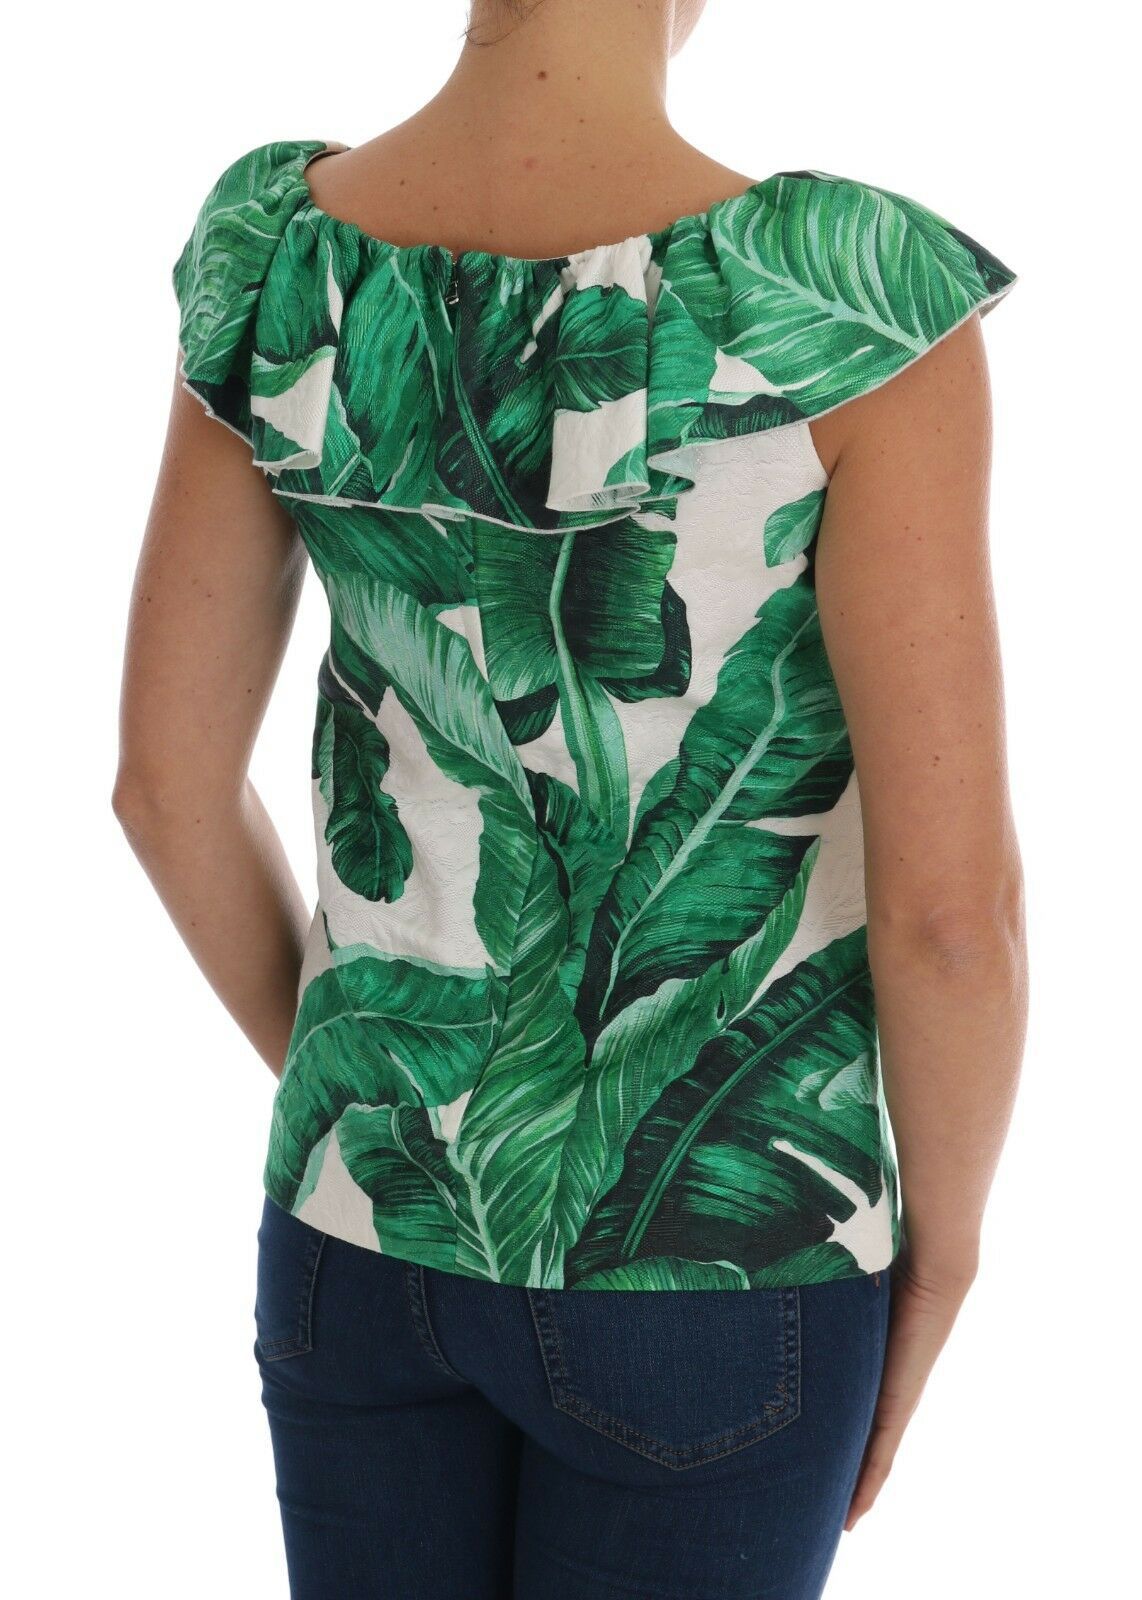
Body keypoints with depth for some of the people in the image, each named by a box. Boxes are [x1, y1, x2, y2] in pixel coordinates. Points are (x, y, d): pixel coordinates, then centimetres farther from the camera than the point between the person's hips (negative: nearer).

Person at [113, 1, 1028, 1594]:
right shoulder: (844, 293, -25)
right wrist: (938, 1275, -2)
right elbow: (951, 903, -23)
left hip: (376, 1201, 4)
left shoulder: (271, 251, -10)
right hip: (700, 1251, -4)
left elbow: (165, 772, -3)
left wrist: (349, 1088, 14)